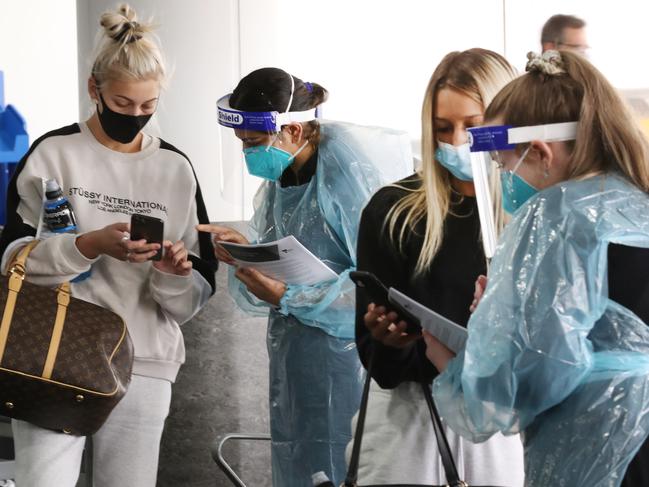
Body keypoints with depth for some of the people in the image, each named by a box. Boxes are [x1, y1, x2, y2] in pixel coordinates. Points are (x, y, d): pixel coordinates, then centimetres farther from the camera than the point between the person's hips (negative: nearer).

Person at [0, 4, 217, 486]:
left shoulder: (175, 169, 9)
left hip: (144, 366, 3)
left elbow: (195, 297, 10)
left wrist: (174, 276, -13)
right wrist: (90, 246, -20)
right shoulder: (54, 154, 1)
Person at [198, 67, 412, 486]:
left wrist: (287, 297, -22)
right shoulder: (279, 177, 6)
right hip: (292, 352, 8)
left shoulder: (348, 172, -18)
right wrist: (245, 253, -8)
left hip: (342, 351, -8)